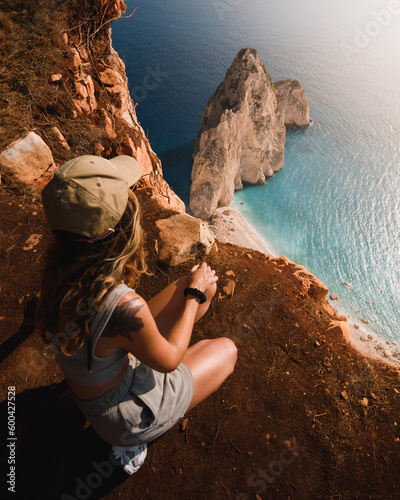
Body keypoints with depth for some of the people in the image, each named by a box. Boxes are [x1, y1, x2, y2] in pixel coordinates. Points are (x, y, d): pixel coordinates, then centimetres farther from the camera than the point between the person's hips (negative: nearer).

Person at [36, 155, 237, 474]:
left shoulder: (60, 270, -19)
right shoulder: (123, 306, -42)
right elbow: (169, 360, -21)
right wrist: (194, 293, -13)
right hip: (123, 415, -5)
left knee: (206, 282, 4)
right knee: (227, 350, 15)